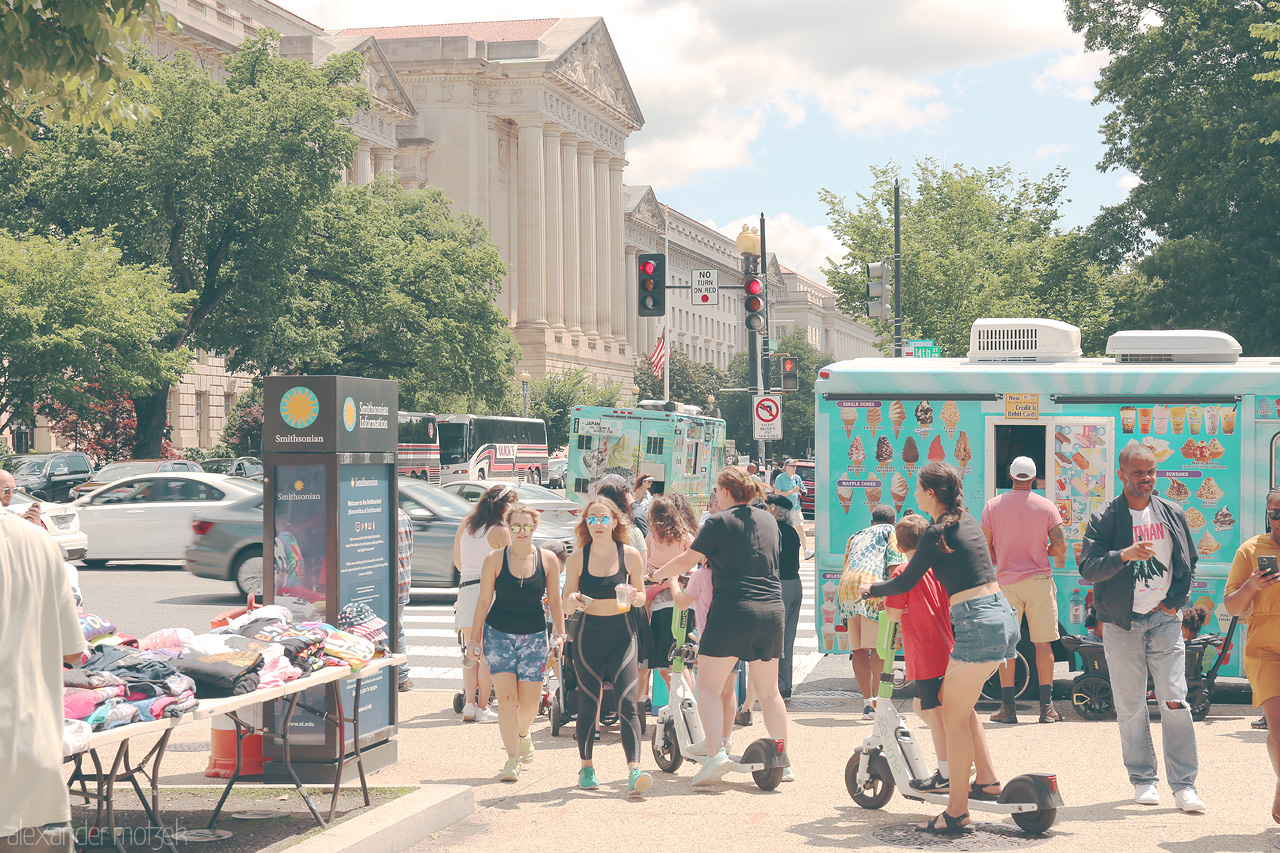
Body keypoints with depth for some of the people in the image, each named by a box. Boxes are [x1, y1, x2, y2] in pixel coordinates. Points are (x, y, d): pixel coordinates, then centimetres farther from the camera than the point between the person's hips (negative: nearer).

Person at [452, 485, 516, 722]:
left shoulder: (465, 524, 12)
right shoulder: (500, 531, -5)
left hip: (465, 588, 5)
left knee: (471, 653, 12)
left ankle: (469, 704, 3)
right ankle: (482, 707, 1)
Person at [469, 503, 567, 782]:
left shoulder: (548, 560, 0)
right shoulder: (495, 559, -3)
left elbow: (555, 600, 8)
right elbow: (484, 601, 2)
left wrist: (560, 633, 1)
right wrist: (475, 638, 3)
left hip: (534, 636, 1)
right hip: (498, 633, -1)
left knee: (529, 700, -1)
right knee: (506, 697, -9)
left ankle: (522, 734, 34)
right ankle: (512, 759, 0)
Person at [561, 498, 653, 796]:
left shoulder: (630, 555, -2)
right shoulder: (577, 558, -1)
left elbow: (642, 597, 6)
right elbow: (567, 599, 5)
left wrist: (634, 597, -17)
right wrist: (573, 600, -18)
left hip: (622, 637, -1)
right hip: (589, 638, 1)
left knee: (628, 703, -12)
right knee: (588, 704, 6)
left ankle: (634, 771, -17)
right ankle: (586, 767, 23)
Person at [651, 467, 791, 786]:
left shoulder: (719, 522, -5)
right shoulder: (769, 520, 14)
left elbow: (687, 561, -2)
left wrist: (655, 575, 14)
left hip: (732, 610, -6)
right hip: (772, 611, 6)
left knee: (708, 687, -1)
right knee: (769, 691, 15)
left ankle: (717, 752, -18)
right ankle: (782, 759, 15)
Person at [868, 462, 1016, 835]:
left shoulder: (937, 531, -10)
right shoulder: (968, 520, 15)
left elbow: (905, 584, -3)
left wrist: (871, 590, 15)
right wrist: (914, 561, 43)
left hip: (977, 624, -9)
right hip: (1003, 617, 9)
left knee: (954, 716, -1)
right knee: (953, 699, 23)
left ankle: (957, 813, 1)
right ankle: (988, 781, 22)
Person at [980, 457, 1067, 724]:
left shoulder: (993, 505, 1)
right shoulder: (1046, 506, 0)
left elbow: (985, 549, 2)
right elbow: (1060, 548, -2)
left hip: (1006, 581, 0)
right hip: (1039, 580, 0)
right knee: (1043, 643, 5)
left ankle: (1007, 706, 4)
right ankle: (1047, 706, 5)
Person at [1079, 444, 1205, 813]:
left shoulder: (1172, 513, 7)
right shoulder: (1105, 519, -3)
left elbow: (1188, 561, 18)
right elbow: (1088, 569, -13)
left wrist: (1176, 600, 5)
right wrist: (1125, 555, -29)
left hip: (1165, 620, 1)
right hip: (1122, 623, -1)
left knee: (1175, 703, -6)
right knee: (1130, 706, 3)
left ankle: (1184, 784, -3)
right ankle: (1143, 779, 15)